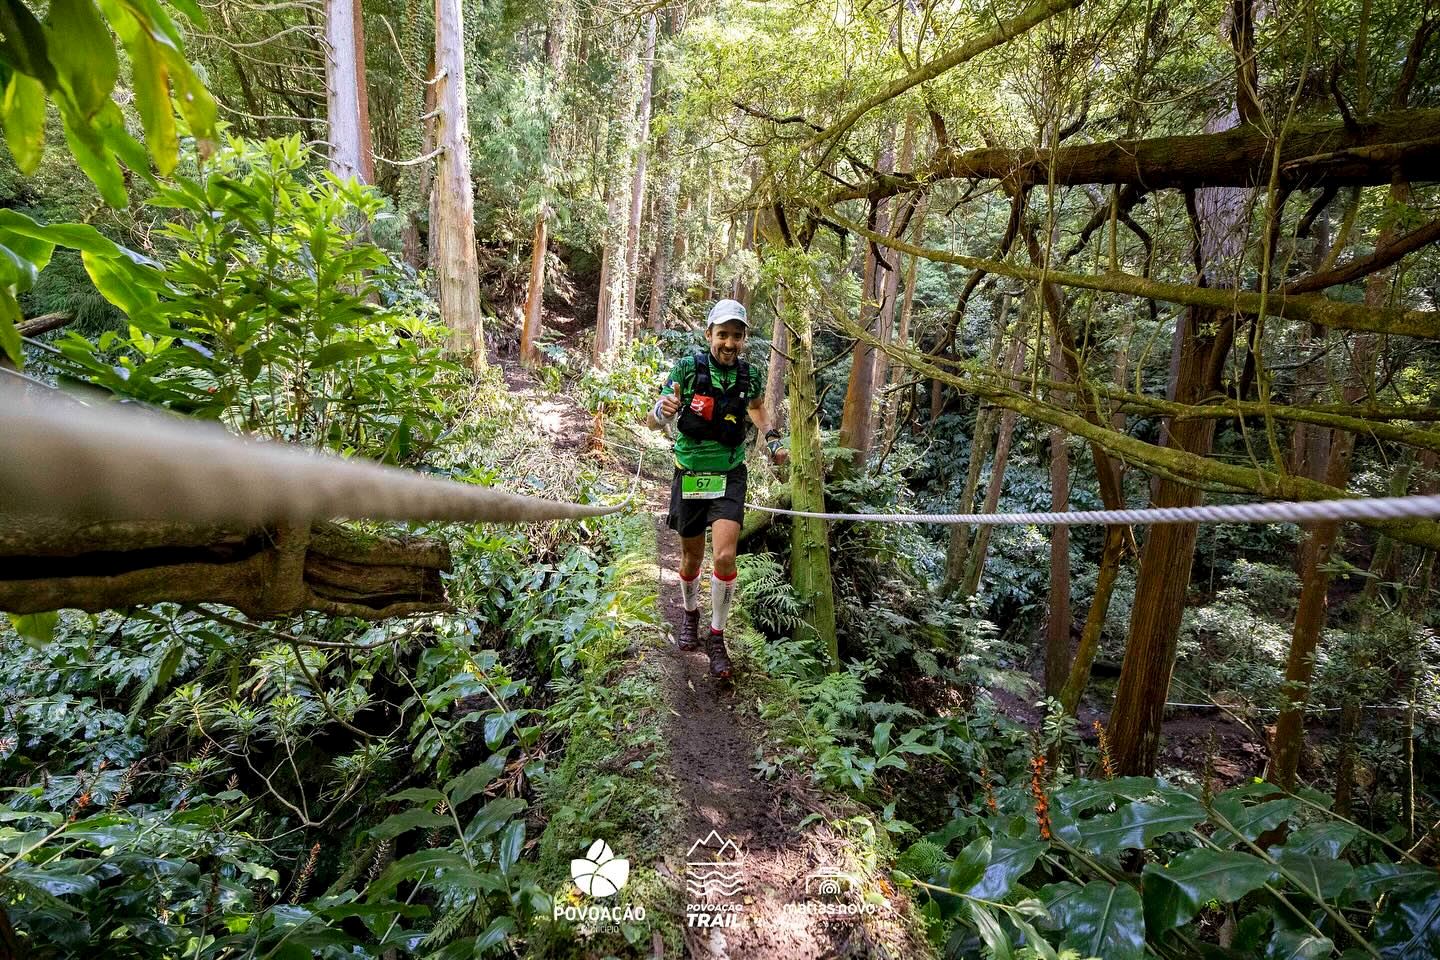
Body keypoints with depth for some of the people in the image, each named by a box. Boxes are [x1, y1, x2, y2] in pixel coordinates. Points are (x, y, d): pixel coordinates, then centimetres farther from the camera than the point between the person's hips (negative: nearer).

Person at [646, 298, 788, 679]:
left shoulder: (750, 374, -5)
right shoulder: (689, 368, -13)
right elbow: (652, 421, -17)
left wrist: (773, 440, 6)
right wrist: (662, 410, -41)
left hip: (729, 476, 1)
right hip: (690, 475, 0)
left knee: (724, 557, -15)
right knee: (692, 557, 14)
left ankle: (717, 638, 7)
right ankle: (690, 614, 44)